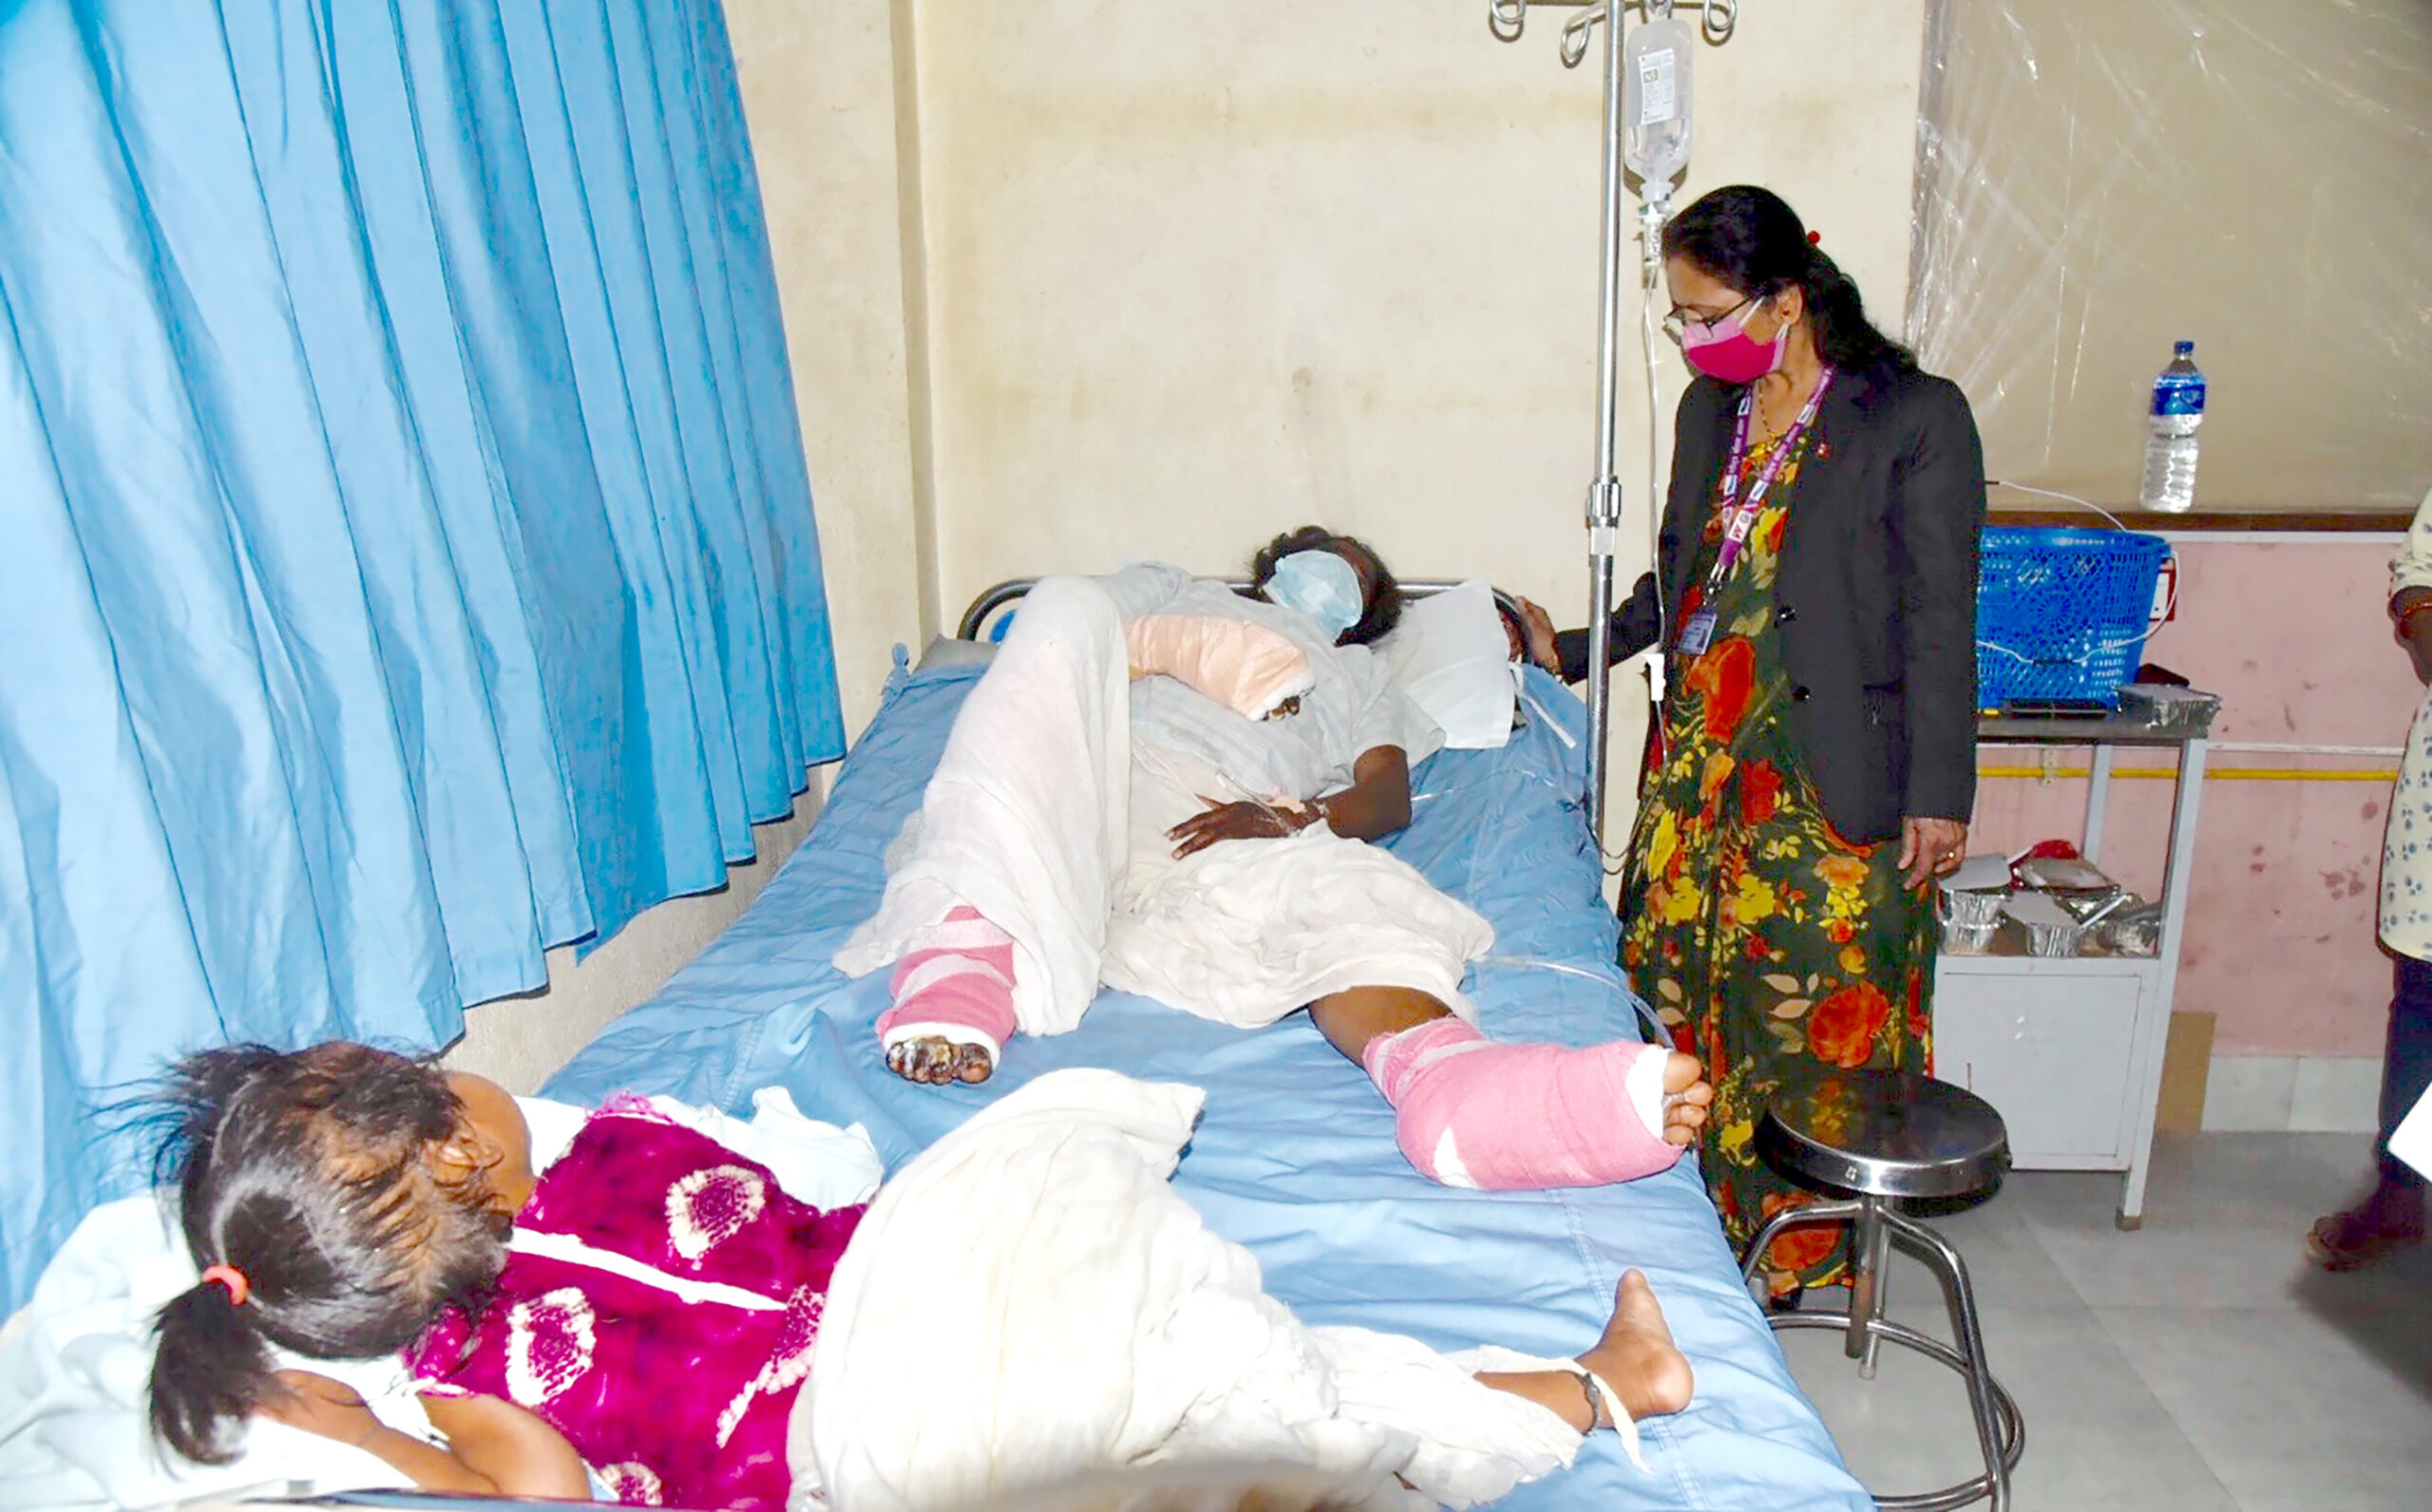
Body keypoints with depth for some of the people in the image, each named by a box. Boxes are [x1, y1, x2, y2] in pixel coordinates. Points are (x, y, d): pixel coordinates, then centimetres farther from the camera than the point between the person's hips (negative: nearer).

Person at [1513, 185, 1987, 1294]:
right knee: (1675, 987, 8)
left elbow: (1940, 624, -9)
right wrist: (1573, 652, 19)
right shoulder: (1708, 410, 11)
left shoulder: (1916, 417, -8)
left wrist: (1938, 795, -10)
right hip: (1697, 759, 6)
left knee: (1806, 1014, 1)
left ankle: (1783, 1249, 18)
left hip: (1826, 784, -6)